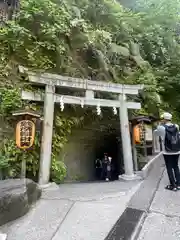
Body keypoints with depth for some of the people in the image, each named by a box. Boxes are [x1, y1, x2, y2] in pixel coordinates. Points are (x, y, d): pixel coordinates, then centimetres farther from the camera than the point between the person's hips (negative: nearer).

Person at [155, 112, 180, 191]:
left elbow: (156, 132, 6)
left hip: (167, 152, -4)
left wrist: (160, 124, 9)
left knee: (169, 168, 7)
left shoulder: (161, 128, -14)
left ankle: (173, 186, 15)